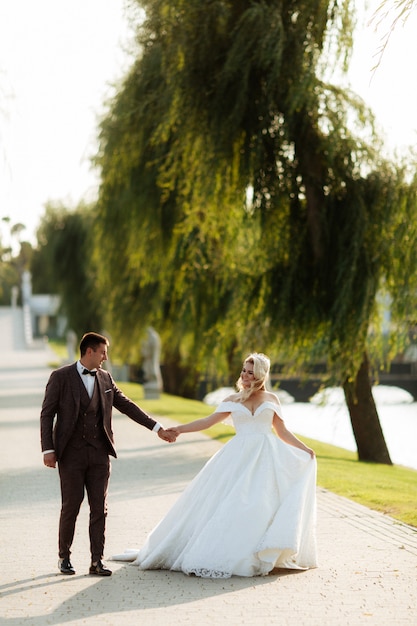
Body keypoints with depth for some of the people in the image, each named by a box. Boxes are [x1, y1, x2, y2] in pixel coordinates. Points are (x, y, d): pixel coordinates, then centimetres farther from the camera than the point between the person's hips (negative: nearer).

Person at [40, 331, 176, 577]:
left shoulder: (105, 379, 10)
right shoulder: (61, 377, -4)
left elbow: (127, 406, 14)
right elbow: (47, 414, -4)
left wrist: (157, 428, 10)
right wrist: (48, 450, -11)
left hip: (99, 453, 4)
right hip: (71, 453, -4)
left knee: (99, 508, 1)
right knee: (71, 506, 0)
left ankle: (97, 561, 5)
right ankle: (64, 557, 17)